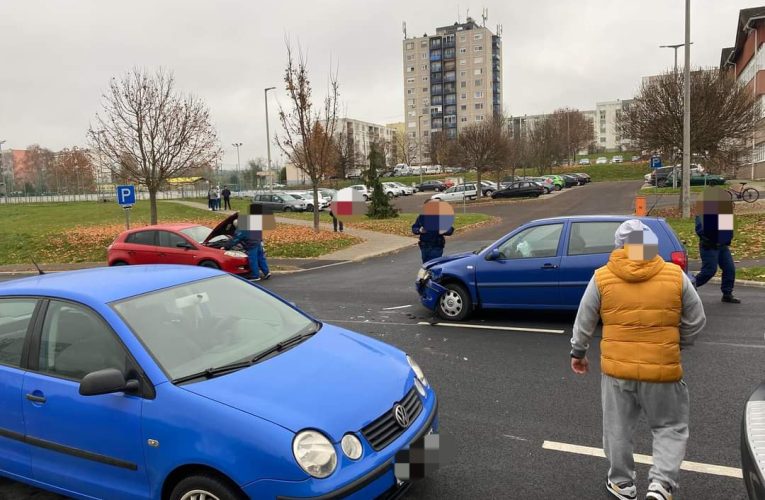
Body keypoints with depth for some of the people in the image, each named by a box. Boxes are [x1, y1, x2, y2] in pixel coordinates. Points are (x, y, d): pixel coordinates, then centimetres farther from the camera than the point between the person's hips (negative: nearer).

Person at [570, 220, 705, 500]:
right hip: (662, 369, 0)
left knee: (618, 429, 16)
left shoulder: (602, 278, -5)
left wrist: (578, 352, 18)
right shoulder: (676, 276, -4)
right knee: (670, 428, 17)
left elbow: (584, 323, 2)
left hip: (617, 368, 1)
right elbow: (696, 322, 5)